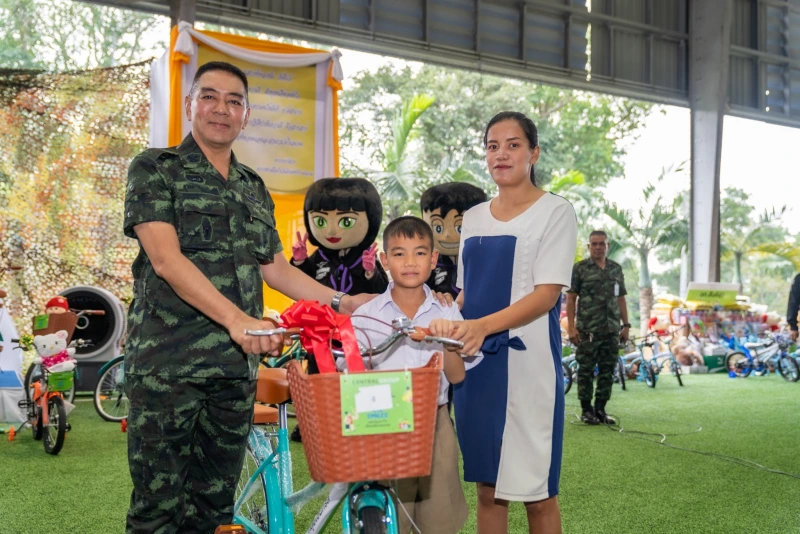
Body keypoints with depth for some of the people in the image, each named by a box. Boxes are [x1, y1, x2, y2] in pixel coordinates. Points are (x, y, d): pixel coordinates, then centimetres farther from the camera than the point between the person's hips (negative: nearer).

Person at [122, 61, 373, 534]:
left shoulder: (254, 188, 18)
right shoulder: (156, 169, 0)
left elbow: (276, 269, 20)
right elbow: (166, 259, -12)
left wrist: (341, 302, 9)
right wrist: (239, 320, -22)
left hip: (236, 366, 5)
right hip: (167, 364, -5)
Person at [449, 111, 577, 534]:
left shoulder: (555, 212, -2)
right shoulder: (473, 218, 14)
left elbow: (548, 294, -12)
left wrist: (484, 325, -26)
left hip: (526, 361, -5)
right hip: (476, 360, 5)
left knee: (536, 490, 1)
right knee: (488, 487, 9)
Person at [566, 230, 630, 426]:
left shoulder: (616, 269, 12)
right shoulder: (579, 268, -1)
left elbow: (621, 299, 15)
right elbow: (571, 299, -4)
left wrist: (626, 325, 9)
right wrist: (571, 327, -11)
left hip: (612, 330, 4)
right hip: (588, 330, -4)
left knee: (607, 371, 8)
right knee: (586, 371, 0)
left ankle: (600, 409, 18)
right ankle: (586, 410, 10)